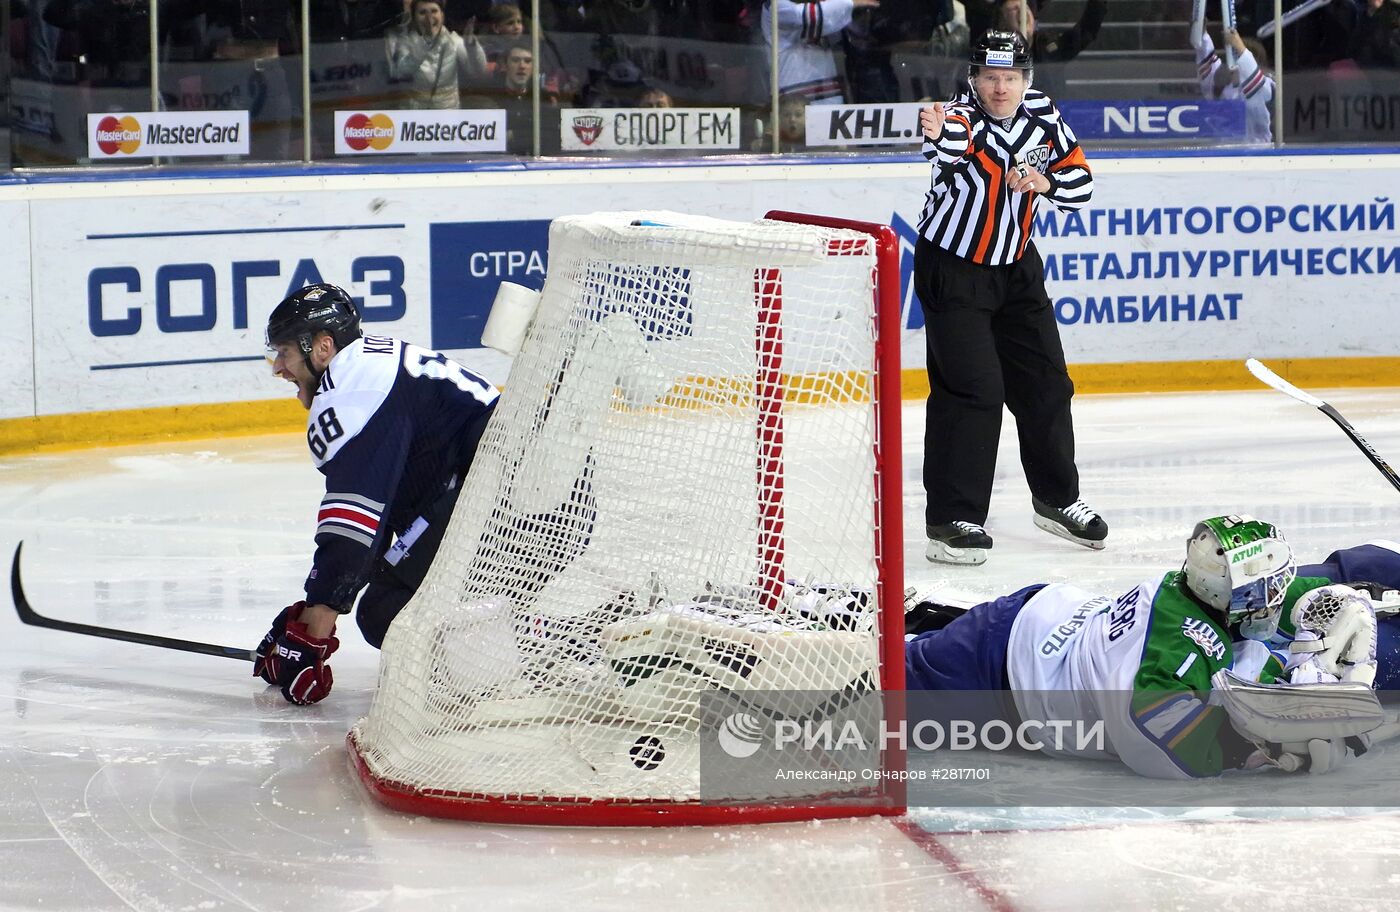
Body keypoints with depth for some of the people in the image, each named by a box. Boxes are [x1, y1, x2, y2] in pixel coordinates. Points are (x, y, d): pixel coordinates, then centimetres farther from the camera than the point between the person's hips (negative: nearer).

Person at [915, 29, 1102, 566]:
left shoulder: (1041, 114, -5)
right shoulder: (962, 118, -24)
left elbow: (1081, 182, 2)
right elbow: (949, 146, -49)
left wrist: (1045, 182, -19)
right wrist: (938, 137, -73)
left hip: (1016, 267, 6)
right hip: (951, 267, -6)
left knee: (1046, 385, 12)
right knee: (972, 389, -15)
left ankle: (1056, 499, 31)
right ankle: (952, 521, -8)